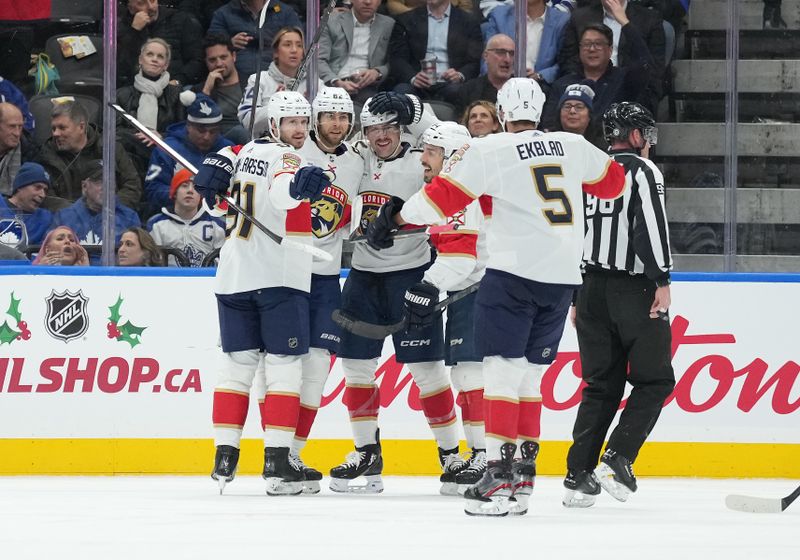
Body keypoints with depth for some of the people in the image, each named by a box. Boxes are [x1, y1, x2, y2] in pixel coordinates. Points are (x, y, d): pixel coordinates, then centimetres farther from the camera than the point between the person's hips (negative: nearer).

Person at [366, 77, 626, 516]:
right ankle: (525, 467, 16)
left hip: (513, 270, -6)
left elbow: (443, 196, -6)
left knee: (503, 369, -7)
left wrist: (395, 218, 9)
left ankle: (498, 470, -17)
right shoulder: (572, 147, 9)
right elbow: (613, 182, 24)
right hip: (563, 276, 6)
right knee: (529, 374, 15)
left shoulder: (488, 151, -6)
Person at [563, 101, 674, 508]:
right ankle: (617, 460, -12)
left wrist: (576, 298, 22)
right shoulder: (642, 170, -5)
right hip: (633, 290, -7)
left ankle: (578, 476, 3)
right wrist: (663, 281, -17)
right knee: (654, 381, 3)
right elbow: (651, 226, -18)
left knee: (602, 385, 11)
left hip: (592, 290, 7)